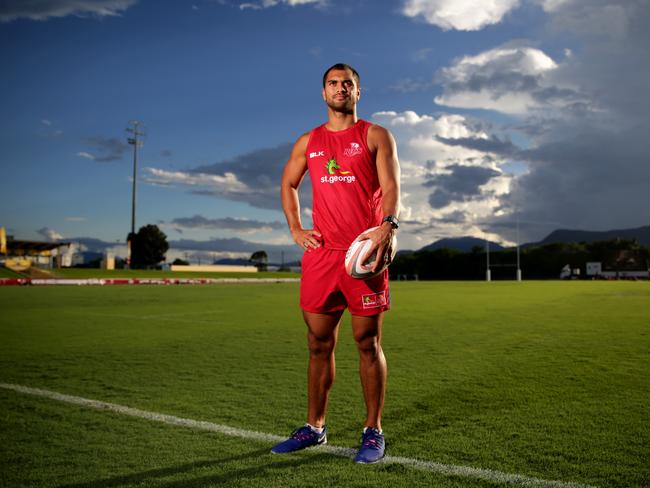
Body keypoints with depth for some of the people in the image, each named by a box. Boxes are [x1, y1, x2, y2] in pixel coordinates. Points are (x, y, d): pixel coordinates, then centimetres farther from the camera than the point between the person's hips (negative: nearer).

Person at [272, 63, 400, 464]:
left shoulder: (375, 136, 6)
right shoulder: (309, 142, 16)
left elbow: (391, 185, -6)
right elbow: (288, 184, 25)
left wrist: (389, 226, -25)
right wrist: (295, 228, 10)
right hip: (321, 252, 4)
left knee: (368, 343, 1)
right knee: (319, 344, 8)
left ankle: (373, 431, 13)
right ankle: (315, 427, 21)